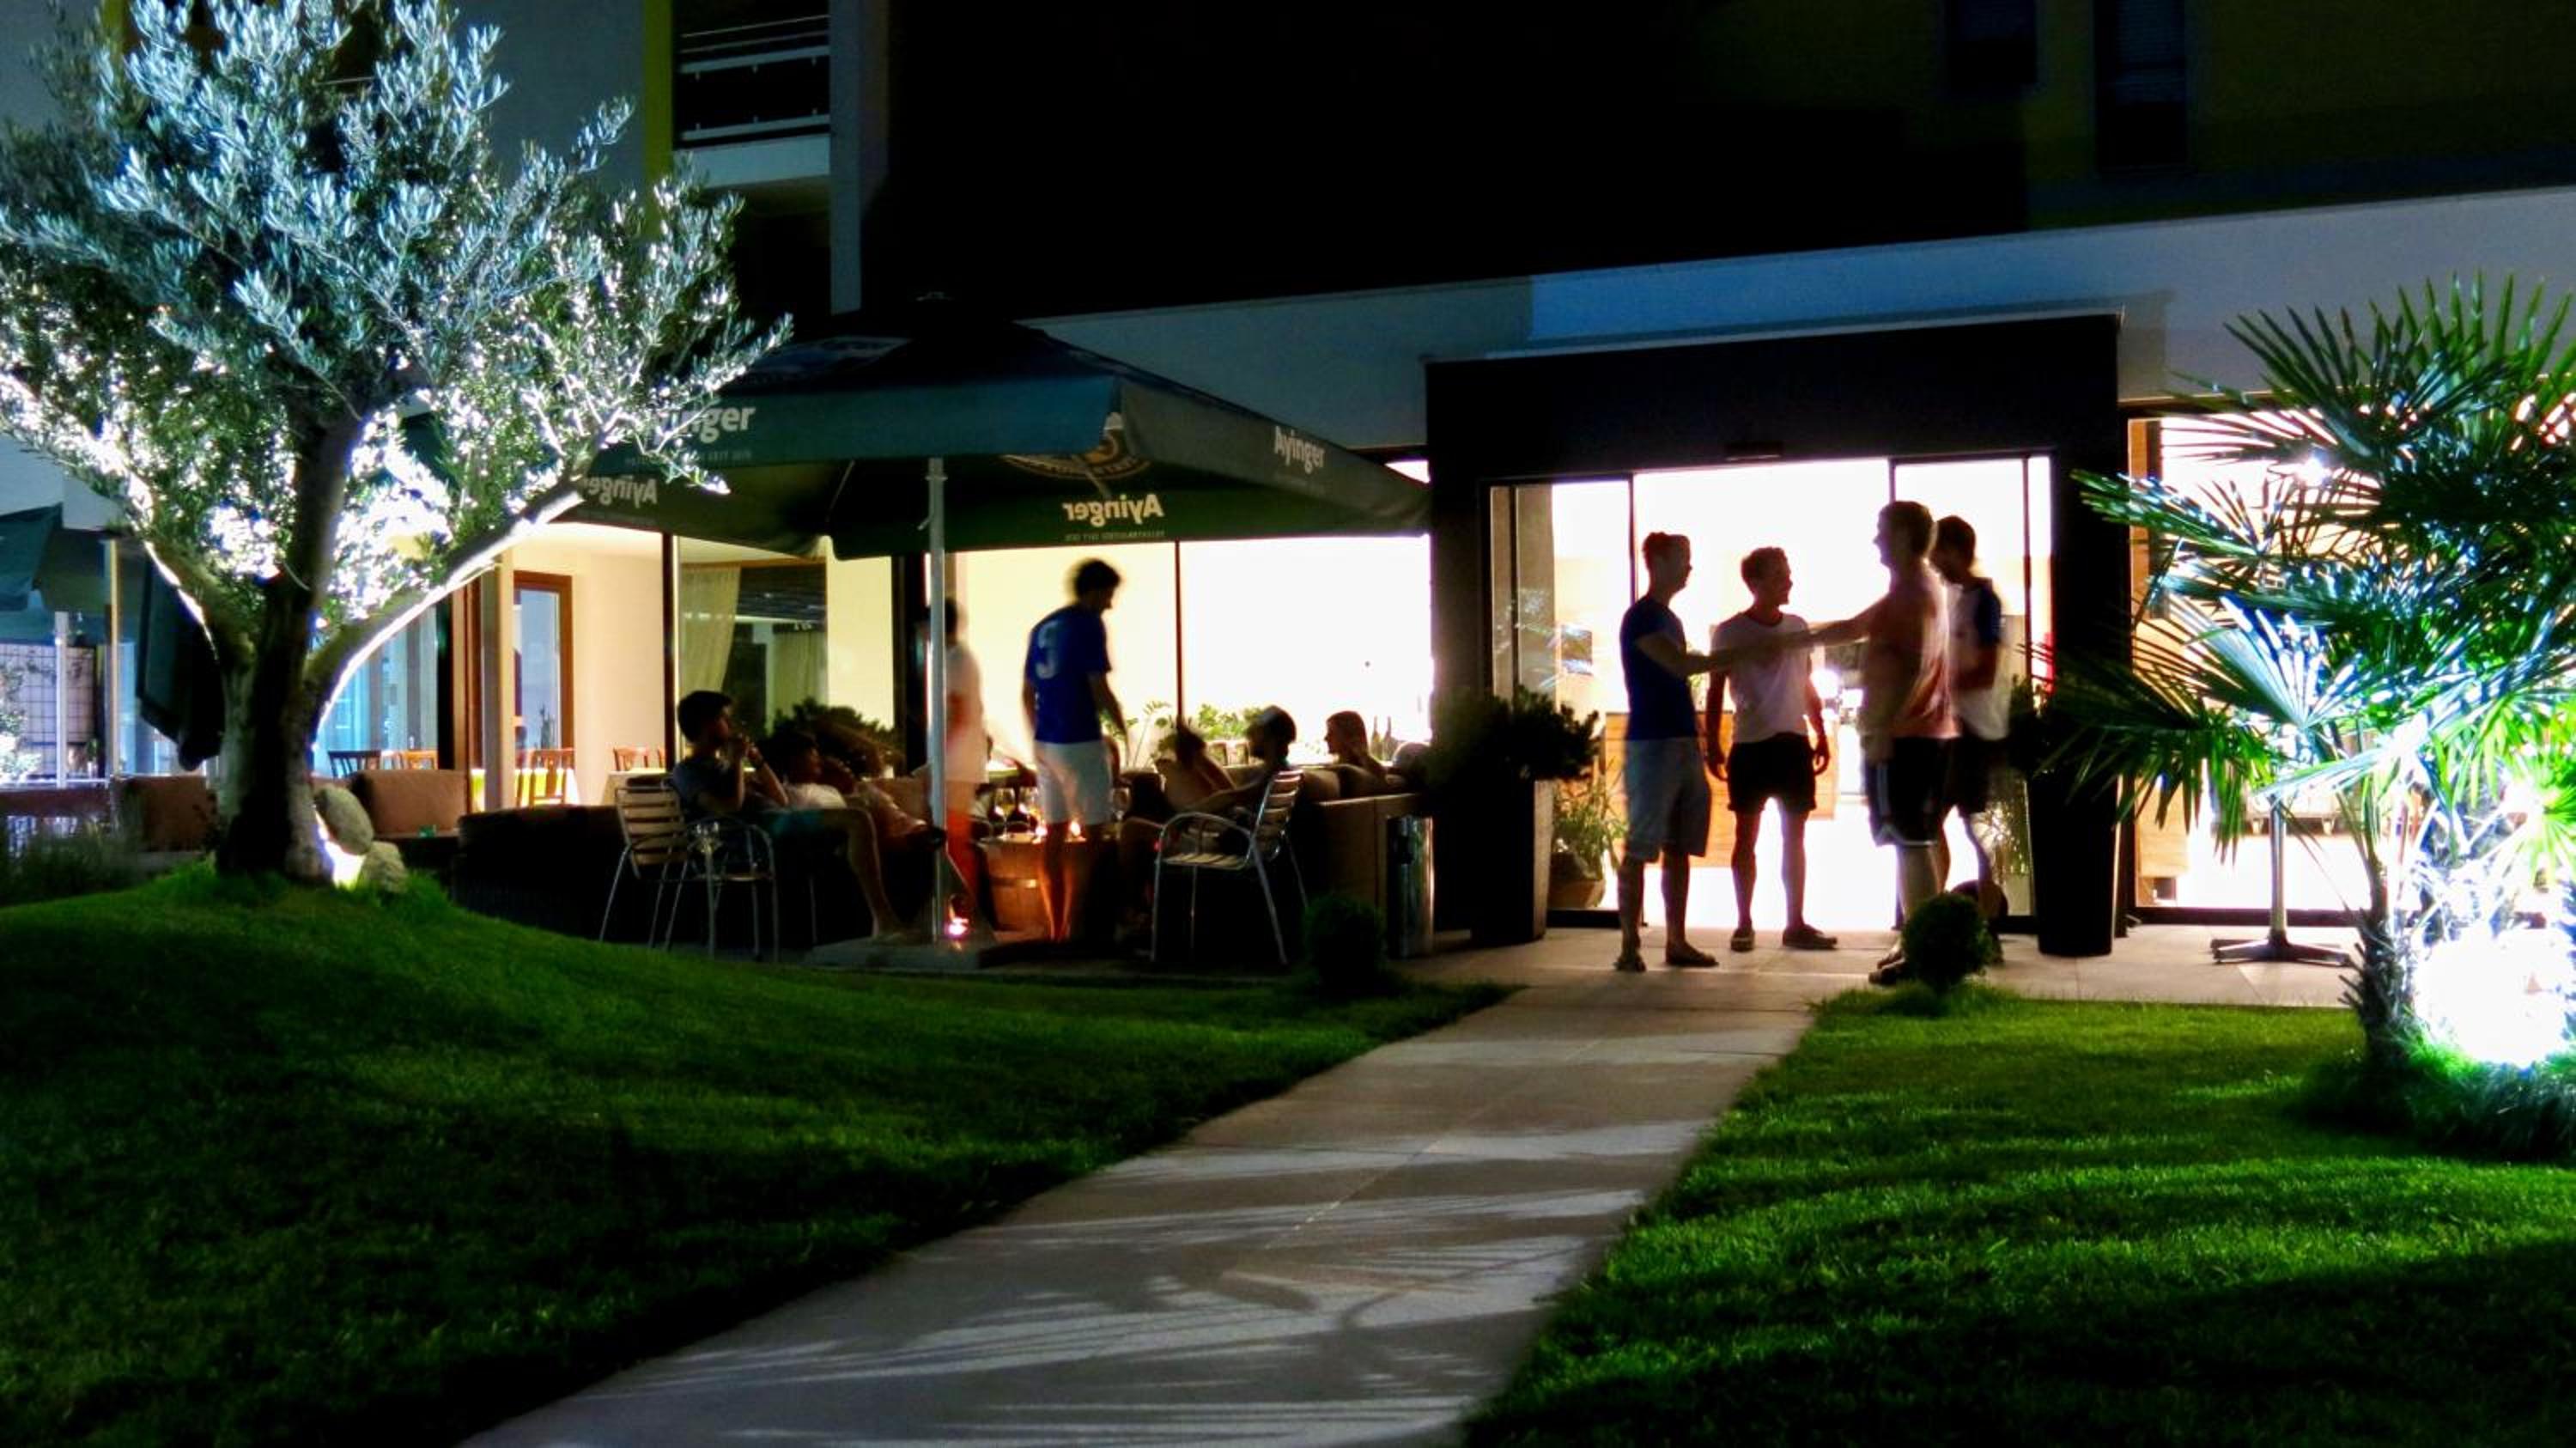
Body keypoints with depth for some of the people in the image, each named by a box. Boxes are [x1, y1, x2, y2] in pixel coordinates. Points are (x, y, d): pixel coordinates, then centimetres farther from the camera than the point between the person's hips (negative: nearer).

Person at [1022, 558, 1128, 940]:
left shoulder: (1042, 628, 13)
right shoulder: (1089, 625, -10)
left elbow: (1027, 693, 16)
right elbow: (1099, 689, -14)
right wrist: (1124, 731, -1)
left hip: (1047, 743, 8)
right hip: (1081, 742, -8)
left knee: (1054, 835, 9)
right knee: (1093, 834, -1)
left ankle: (1056, 928, 12)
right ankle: (1076, 925, -5)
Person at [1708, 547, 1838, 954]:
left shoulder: (1797, 627, 9)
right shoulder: (1730, 632, -4)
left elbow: (1807, 687, 16)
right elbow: (1716, 690, 0)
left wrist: (1821, 734, 13)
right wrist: (1713, 745, -5)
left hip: (1794, 742, 4)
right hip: (1750, 745, -4)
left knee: (1795, 834, 6)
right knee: (1747, 835, 1)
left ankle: (1796, 924, 12)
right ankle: (1744, 925, 8)